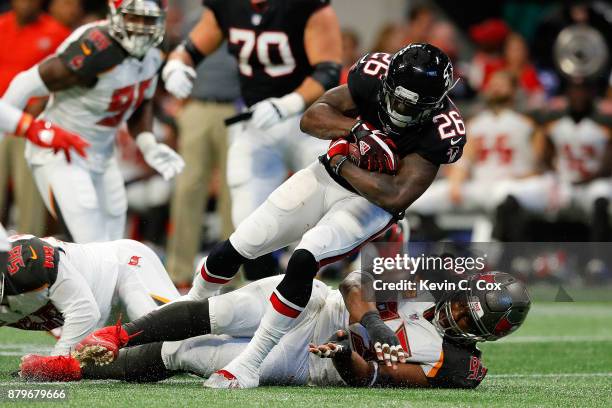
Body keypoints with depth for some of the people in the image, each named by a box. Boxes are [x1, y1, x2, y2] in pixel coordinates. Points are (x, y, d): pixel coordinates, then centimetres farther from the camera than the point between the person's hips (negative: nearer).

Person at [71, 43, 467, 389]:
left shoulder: (440, 130, -27)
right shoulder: (375, 76, -18)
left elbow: (395, 195, -28)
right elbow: (311, 118, -15)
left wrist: (341, 163, -22)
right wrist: (354, 126, -33)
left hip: (371, 201, -4)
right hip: (328, 175, 4)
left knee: (304, 261, -29)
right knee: (235, 248, 1)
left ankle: (248, 366, -19)